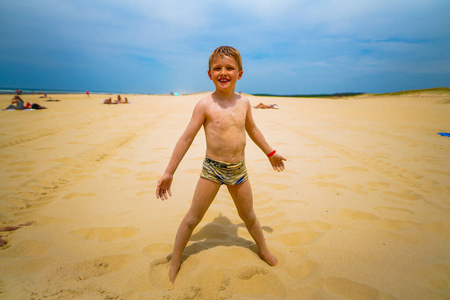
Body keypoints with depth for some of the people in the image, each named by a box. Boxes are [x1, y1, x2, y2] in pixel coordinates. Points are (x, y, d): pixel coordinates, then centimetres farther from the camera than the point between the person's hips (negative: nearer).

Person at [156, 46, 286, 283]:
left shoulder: (244, 102, 1)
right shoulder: (205, 104, -11)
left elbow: (252, 129, 17)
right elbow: (186, 138, -10)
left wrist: (271, 153, 26)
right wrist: (168, 173, -11)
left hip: (239, 169, 4)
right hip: (213, 168, -3)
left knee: (249, 216, 20)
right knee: (193, 218, 5)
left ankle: (263, 250, 46)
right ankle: (175, 260, 29)